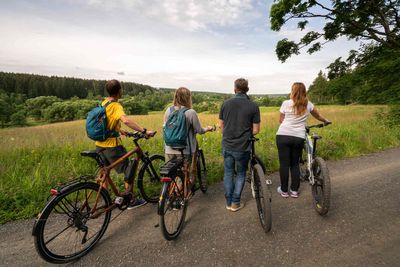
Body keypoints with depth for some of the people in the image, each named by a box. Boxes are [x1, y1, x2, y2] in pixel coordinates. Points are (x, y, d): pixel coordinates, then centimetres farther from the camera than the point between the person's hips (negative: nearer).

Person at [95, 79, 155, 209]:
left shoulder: (103, 104, 10)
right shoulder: (116, 106, -18)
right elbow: (126, 120, -37)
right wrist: (144, 131, -37)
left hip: (100, 144, 9)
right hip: (112, 145, -9)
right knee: (129, 169, 4)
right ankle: (131, 201, 12)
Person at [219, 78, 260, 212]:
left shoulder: (226, 103, -2)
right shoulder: (253, 106, -8)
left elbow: (221, 125, 5)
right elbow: (255, 130, -7)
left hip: (227, 145, 2)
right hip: (243, 147, -2)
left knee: (228, 173, 15)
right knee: (241, 174, 15)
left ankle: (229, 202, 24)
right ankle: (236, 203, 21)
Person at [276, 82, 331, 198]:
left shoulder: (286, 103, -1)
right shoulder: (308, 104, 8)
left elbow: (281, 120, 8)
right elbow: (318, 116, 26)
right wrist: (326, 121, 46)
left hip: (283, 136, -3)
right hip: (298, 138, 3)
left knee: (284, 164, 6)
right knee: (295, 164, 16)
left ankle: (284, 190, 17)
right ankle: (294, 190, 22)